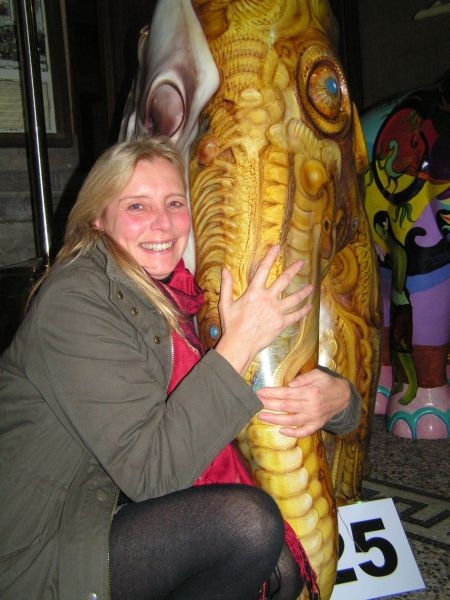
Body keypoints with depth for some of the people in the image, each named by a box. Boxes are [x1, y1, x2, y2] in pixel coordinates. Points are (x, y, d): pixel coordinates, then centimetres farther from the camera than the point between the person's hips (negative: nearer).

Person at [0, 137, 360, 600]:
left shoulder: (176, 294, 3)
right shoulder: (75, 298, -20)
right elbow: (147, 470, -27)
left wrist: (338, 396, -17)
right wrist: (239, 343, -28)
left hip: (118, 512, 7)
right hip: (38, 562, -7)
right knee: (248, 519, -21)